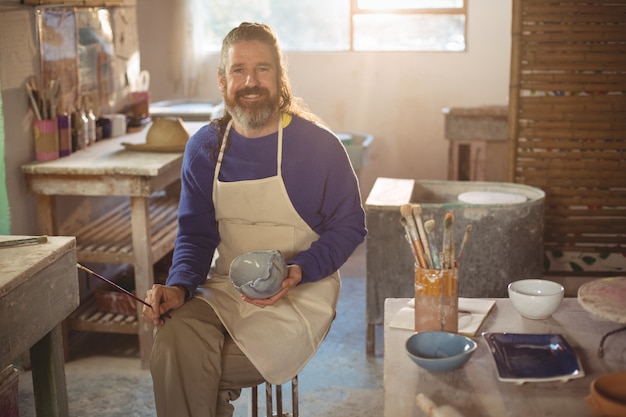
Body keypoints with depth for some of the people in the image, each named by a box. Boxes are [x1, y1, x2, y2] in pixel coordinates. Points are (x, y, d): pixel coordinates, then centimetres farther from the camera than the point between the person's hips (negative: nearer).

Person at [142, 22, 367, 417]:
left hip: (300, 293, -3)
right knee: (171, 346, -26)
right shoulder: (204, 147, 4)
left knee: (202, 372, -23)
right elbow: (195, 235, 9)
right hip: (224, 289, 4)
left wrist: (299, 271, -17)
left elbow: (350, 225, -2)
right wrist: (179, 287, -11)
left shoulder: (318, 144, -8)